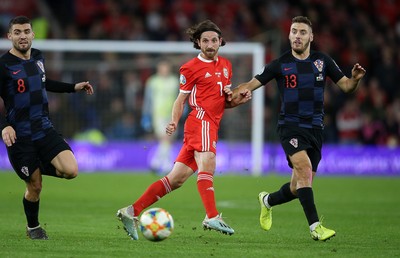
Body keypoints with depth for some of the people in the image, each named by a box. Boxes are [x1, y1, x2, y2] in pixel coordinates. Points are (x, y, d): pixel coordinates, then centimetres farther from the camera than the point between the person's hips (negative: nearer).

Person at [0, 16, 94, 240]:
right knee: (35, 186, 0)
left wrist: (73, 87, 24)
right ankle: (33, 227, 28)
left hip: (45, 129, 5)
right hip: (19, 136, -5)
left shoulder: (38, 57, 7)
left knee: (71, 171, -15)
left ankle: (40, 167, 17)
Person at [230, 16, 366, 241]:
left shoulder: (323, 61, 6)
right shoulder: (280, 64, -1)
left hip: (315, 128, 3)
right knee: (304, 167, -29)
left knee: (299, 188, 6)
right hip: (291, 126, -3)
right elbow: (252, 85, 1)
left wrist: (355, 79, -16)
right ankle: (315, 226, -29)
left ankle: (268, 201, 39)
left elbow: (346, 86, 6)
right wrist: (232, 94, -18)